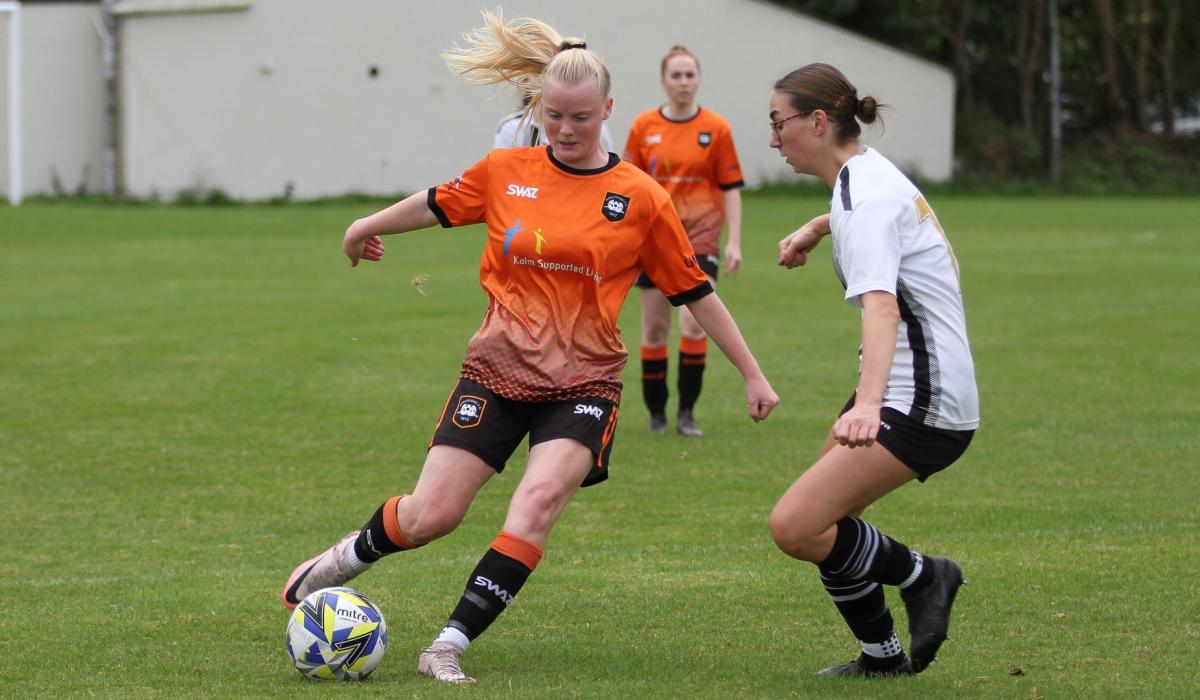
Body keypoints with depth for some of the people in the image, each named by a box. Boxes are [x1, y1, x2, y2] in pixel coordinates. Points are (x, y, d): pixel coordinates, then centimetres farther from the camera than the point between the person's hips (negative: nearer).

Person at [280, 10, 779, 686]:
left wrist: (752, 374, 6)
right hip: (499, 368, 1)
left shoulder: (641, 198, -3)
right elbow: (438, 204, 20)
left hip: (584, 382, -1)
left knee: (540, 500, -26)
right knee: (431, 514, -4)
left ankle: (449, 647, -20)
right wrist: (369, 226, 35)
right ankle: (350, 555, 30)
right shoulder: (506, 172, 1)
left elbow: (696, 291, 4)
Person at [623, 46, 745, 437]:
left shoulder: (716, 128, -1)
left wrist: (734, 241, -4)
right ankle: (656, 413, 16)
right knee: (654, 327, 4)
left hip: (700, 235, -2)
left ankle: (687, 412, -6)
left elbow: (731, 187, 2)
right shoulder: (643, 126, 3)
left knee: (694, 321, -15)